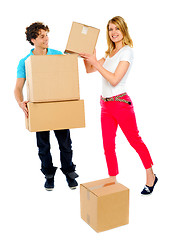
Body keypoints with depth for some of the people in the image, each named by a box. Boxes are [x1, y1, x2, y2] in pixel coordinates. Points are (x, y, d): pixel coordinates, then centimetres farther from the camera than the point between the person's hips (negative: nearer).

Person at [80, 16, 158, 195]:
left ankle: (150, 177, 25)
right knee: (108, 146, 6)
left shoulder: (127, 51, -7)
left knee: (135, 140, 6)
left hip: (121, 103, -7)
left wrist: (95, 61, -18)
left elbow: (114, 80, -18)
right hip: (106, 105, 7)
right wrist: (86, 56, 3)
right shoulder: (110, 53, 16)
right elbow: (89, 70, 18)